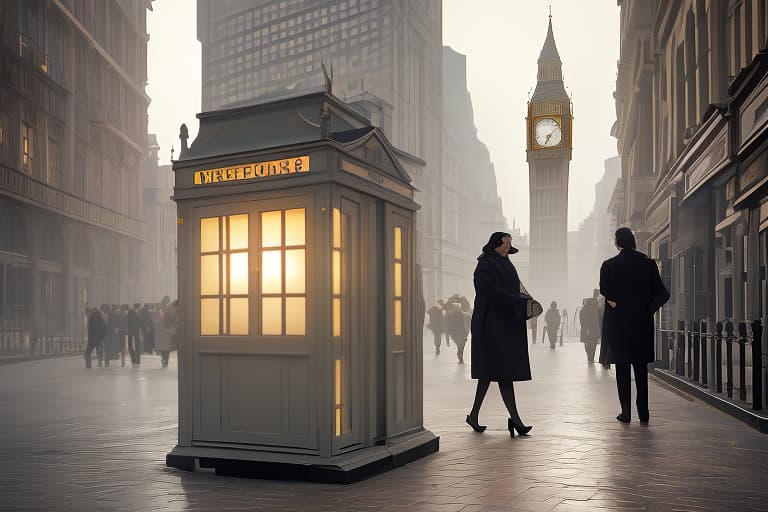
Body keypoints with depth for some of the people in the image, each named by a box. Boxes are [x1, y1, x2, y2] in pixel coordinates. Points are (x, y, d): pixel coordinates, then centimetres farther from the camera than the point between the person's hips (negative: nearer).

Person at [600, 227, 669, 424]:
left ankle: (626, 412, 5)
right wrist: (648, 308, 0)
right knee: (641, 368, 11)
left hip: (617, 322, -2)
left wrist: (616, 304, -2)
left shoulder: (609, 265, -6)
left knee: (622, 368, 6)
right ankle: (643, 412, 11)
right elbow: (662, 293, -2)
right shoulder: (648, 263, 0)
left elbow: (604, 290, -14)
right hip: (642, 322, 2)